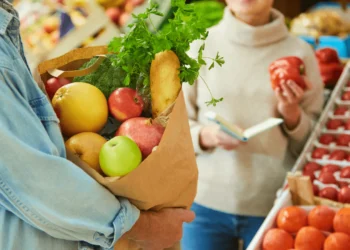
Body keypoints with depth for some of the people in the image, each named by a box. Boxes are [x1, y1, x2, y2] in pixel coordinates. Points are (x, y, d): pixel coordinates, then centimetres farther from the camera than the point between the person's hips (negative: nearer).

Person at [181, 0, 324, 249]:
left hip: (273, 207, 0)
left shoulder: (300, 53, -2)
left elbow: (314, 146, 4)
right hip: (206, 202, 0)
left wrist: (292, 114, -15)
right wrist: (206, 136, -17)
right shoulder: (201, 47, -3)